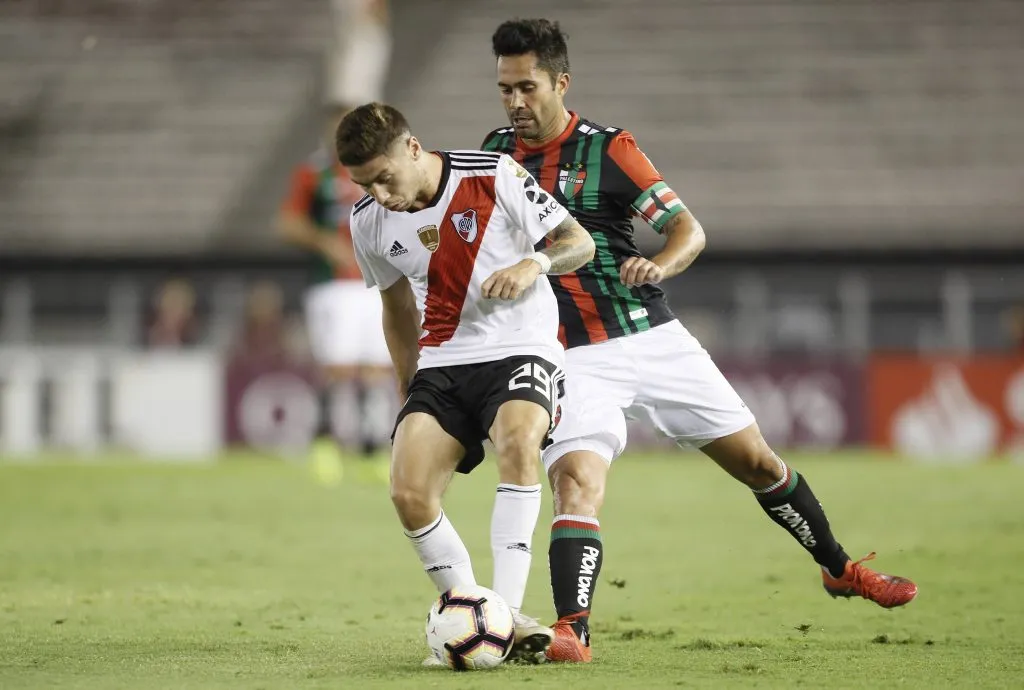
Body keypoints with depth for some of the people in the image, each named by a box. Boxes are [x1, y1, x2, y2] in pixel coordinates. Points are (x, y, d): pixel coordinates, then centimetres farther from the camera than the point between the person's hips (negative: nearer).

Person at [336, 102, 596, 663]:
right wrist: (408, 392, 21)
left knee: (517, 442, -34)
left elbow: (578, 242, -3)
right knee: (408, 494, -16)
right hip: (441, 363, 4)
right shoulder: (369, 222, 2)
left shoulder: (494, 177, -12)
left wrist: (534, 263, -23)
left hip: (520, 349, -4)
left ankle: (508, 612, -35)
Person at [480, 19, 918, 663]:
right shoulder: (496, 154, 4)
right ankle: (572, 631, -32)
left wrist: (658, 266, -28)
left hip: (654, 338, 0)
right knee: (576, 482, -25)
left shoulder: (607, 148, -5)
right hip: (573, 360, 0)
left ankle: (840, 568, 29)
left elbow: (689, 229, -8)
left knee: (758, 463, 9)